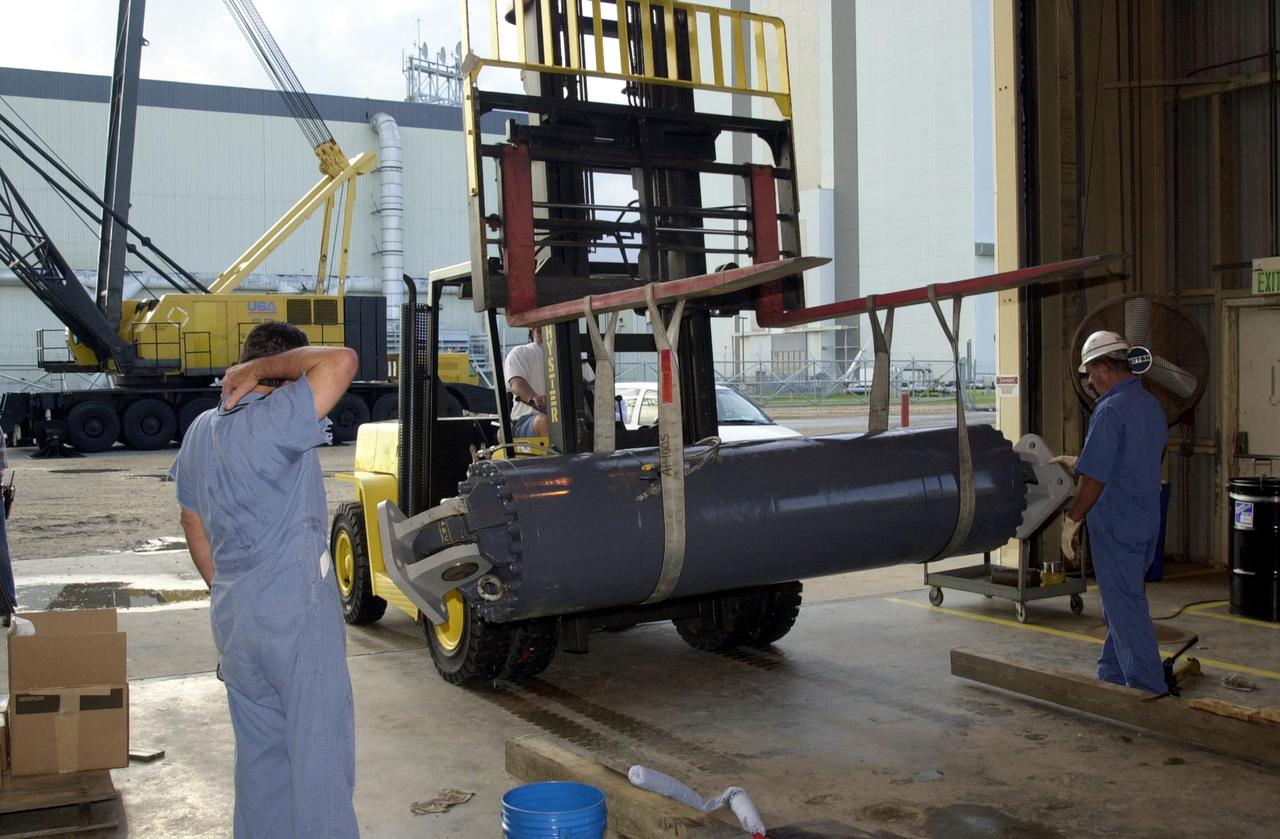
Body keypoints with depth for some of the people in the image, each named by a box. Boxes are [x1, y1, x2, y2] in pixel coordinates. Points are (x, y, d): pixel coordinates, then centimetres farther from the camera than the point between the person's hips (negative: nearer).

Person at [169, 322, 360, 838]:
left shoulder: (201, 430, 10)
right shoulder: (275, 419, -17)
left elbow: (192, 521, 17)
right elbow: (341, 361, -29)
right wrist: (264, 369, -17)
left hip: (232, 615, 8)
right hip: (296, 610, -8)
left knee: (259, 747, 18)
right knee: (320, 747, 0)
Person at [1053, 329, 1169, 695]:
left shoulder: (1110, 410, -20)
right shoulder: (1152, 405, 9)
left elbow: (1095, 478, -21)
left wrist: (1072, 521, -11)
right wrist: (1077, 462, 28)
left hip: (1116, 527, -9)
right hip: (1146, 523, 9)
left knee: (1126, 609, -1)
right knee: (1123, 603, 18)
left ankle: (1149, 690, 3)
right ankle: (1112, 677, 28)